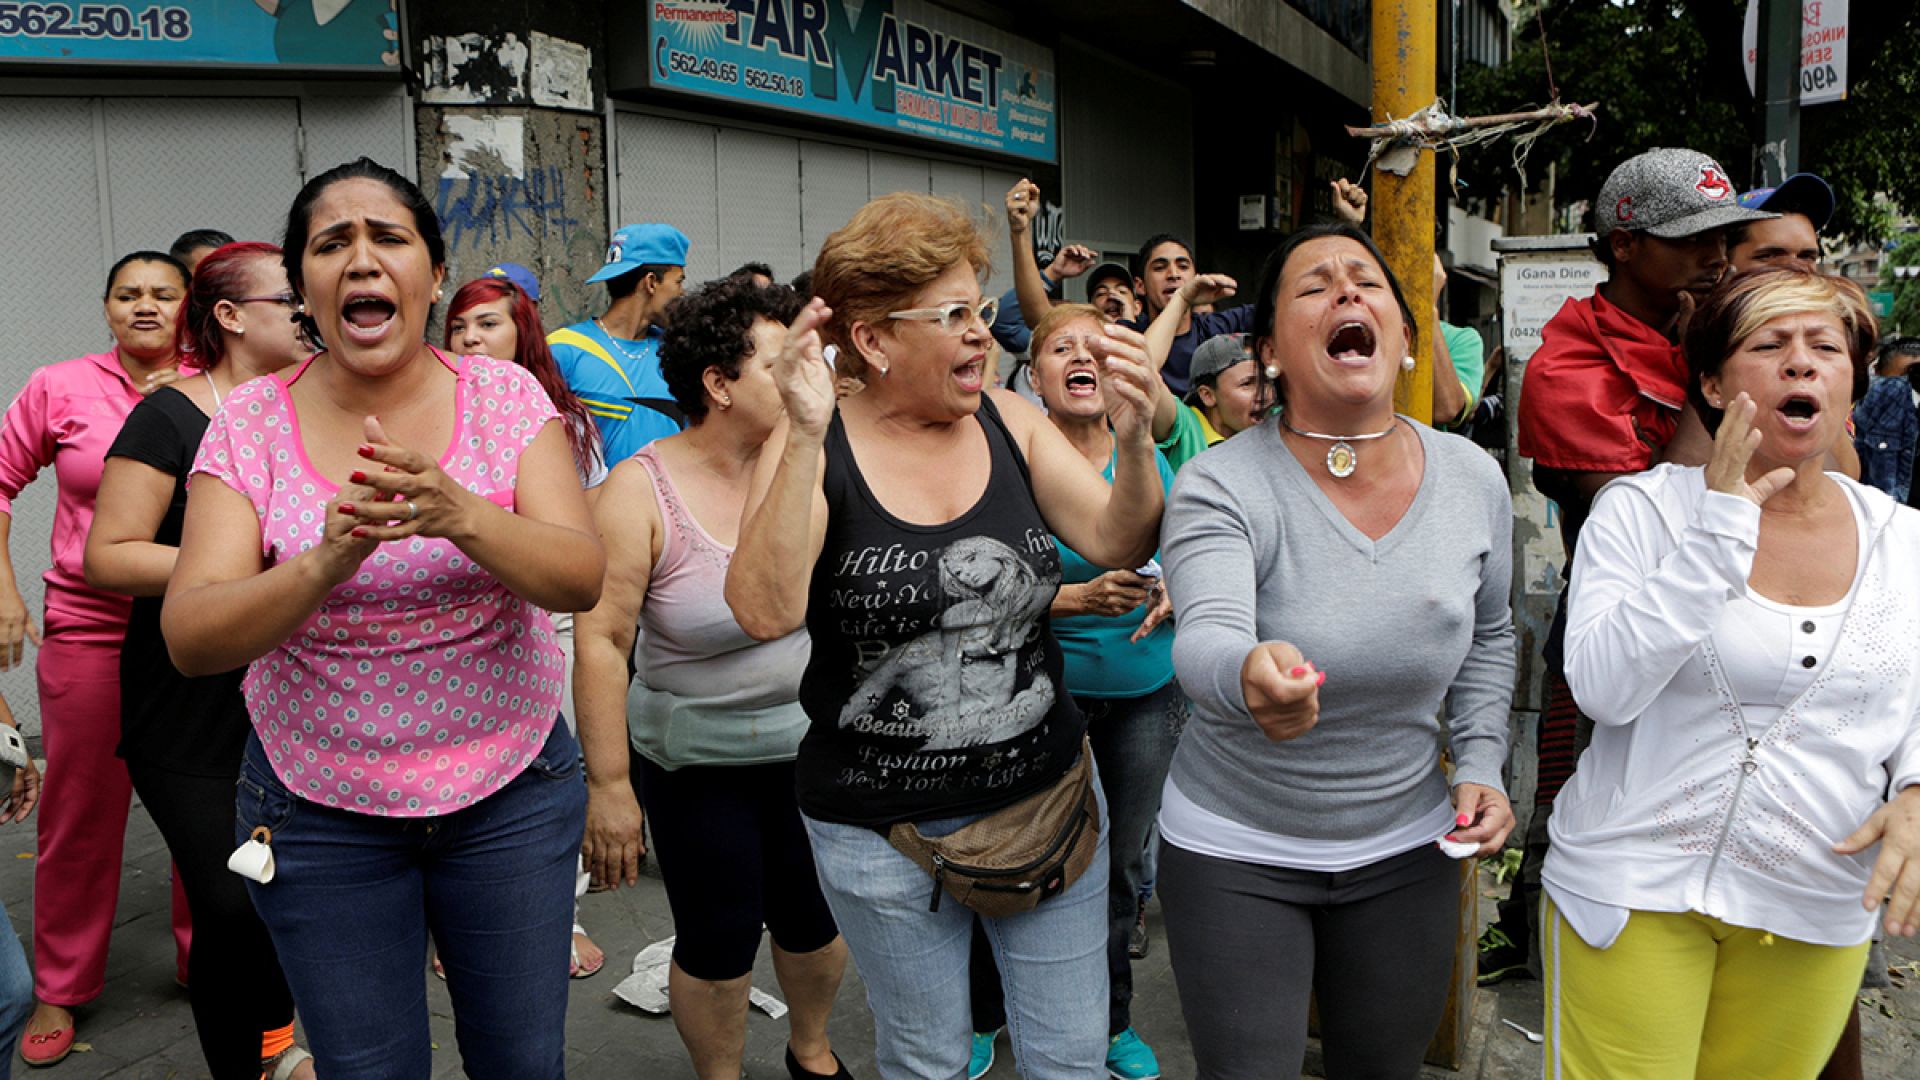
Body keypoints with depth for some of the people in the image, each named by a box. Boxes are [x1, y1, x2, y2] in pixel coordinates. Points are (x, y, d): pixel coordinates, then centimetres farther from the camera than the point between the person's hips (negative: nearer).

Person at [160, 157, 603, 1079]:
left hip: (512, 788, 0)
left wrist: (459, 514, -36)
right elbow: (189, 639, -15)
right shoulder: (251, 423, -7)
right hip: (319, 806, 0)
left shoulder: (504, 396, -7)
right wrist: (327, 560, -34)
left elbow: (582, 579, -17)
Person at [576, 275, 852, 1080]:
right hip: (696, 765, -3)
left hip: (810, 745, 4)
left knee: (814, 918, 19)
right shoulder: (642, 490, -14)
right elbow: (601, 641, -15)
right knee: (718, 942, 10)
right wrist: (609, 785, -15)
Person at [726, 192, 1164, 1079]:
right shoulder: (815, 449, -13)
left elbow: (1118, 547, -6)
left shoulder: (1007, 420, -2)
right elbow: (765, 612, -27)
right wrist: (805, 438, -34)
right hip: (879, 829, -3)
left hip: (1045, 796, 3)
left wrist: (1133, 440, -23)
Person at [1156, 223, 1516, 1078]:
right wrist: (1250, 674, -58)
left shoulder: (1474, 479, -5)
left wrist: (1479, 765, 0)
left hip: (1407, 847, 4)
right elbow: (1203, 639, -36)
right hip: (1236, 852, -3)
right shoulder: (1221, 485, -19)